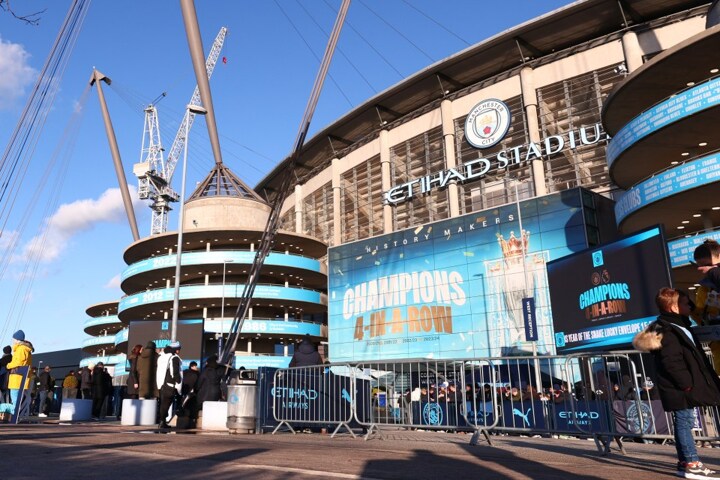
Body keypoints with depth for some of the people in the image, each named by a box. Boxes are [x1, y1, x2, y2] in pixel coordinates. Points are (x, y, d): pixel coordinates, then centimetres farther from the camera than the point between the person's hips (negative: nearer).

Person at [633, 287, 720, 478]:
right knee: (684, 422, -6)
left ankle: (685, 462, 20)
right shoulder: (668, 331, -18)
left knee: (684, 423, 13)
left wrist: (690, 382, 18)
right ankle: (692, 464, -1)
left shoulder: (676, 326, 16)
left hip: (682, 387, 10)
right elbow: (671, 363, -23)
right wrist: (687, 383, -19)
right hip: (679, 388, -10)